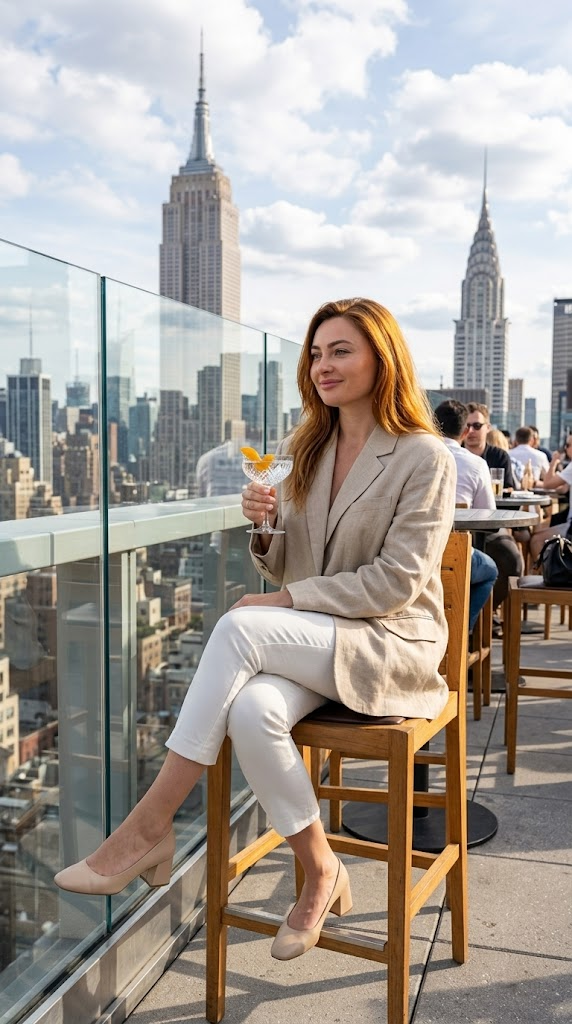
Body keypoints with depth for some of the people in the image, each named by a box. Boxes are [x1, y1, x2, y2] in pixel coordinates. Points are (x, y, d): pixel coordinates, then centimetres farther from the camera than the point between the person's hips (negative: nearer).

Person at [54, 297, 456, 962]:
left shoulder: (425, 458, -7)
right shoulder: (306, 449, 12)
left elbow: (395, 581, -14)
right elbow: (282, 567, 14)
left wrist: (285, 601, -17)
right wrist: (265, 528, -9)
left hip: (394, 643, -5)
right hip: (312, 642, 5)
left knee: (240, 626, -30)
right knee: (252, 710, -29)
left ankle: (149, 824, -20)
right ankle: (320, 873, -6)